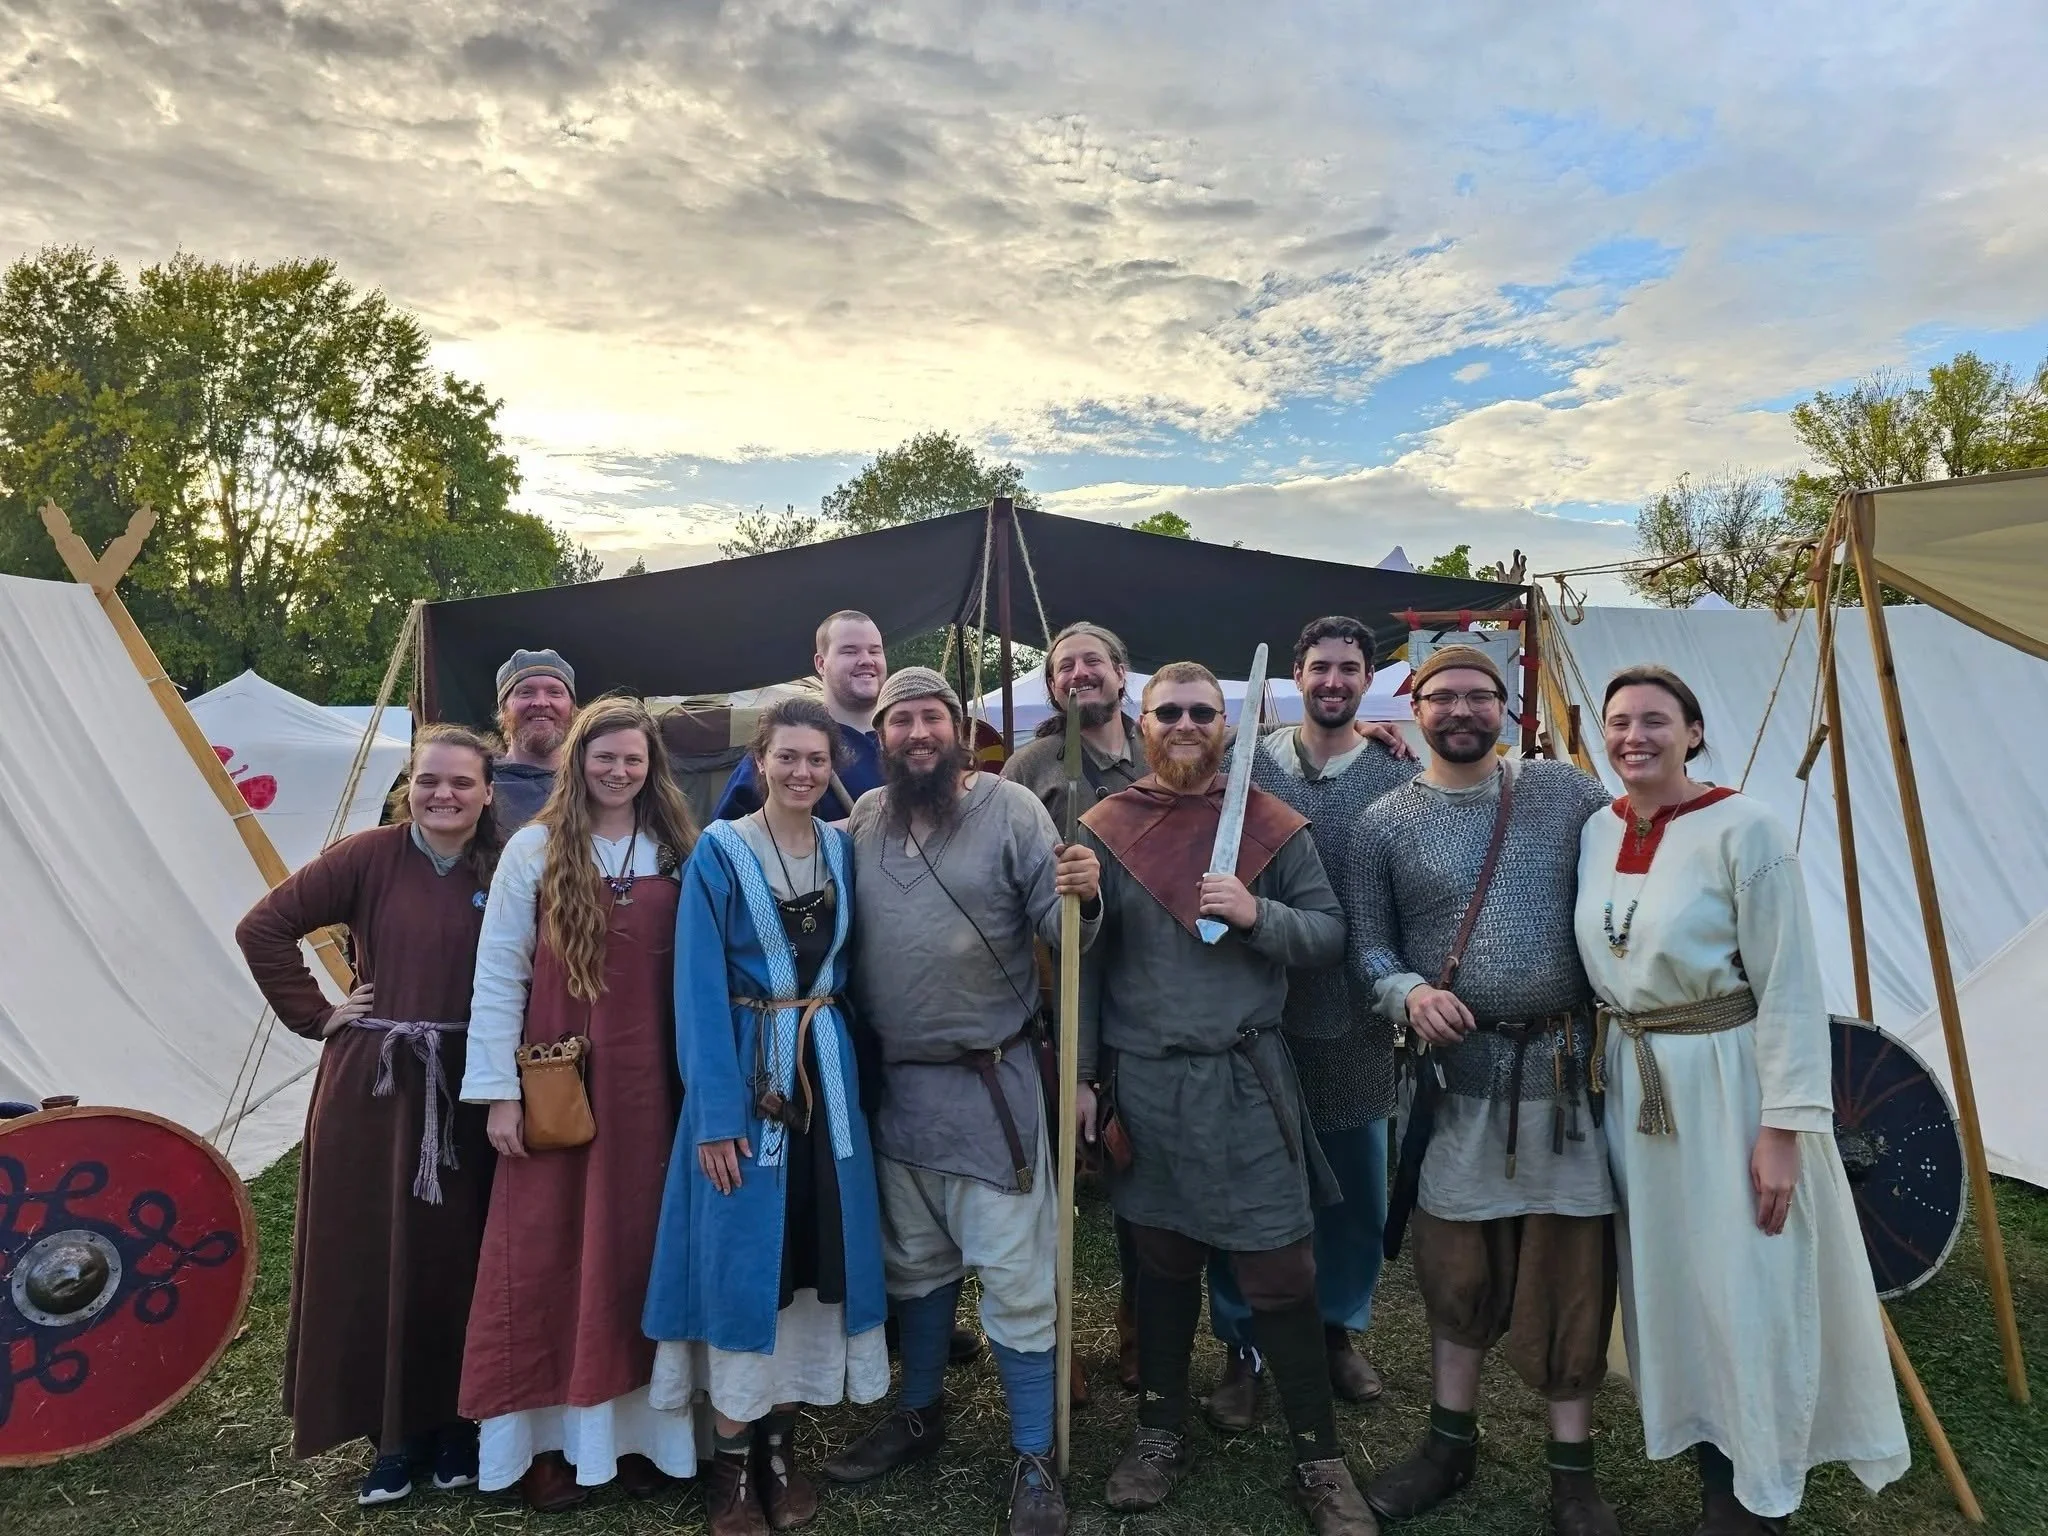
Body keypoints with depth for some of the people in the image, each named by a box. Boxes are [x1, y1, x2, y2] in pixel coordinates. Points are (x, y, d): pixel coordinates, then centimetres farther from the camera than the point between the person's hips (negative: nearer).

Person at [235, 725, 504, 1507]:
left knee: (456, 1257, 9)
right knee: (371, 1256, 8)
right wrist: (315, 1015, -3)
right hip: (371, 1084, 0)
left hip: (463, 1088, 1)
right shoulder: (369, 856, -5)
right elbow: (262, 928, -2)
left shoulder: (503, 873, -1)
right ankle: (394, 1432, 25)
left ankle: (454, 1423, 27)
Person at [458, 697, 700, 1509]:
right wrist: (499, 1090, -6)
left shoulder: (677, 853, 4)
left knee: (639, 1249, 10)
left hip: (648, 1085, 2)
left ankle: (638, 1426, 24)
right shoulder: (535, 848, -3)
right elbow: (497, 975, -3)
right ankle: (549, 1436, 21)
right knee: (548, 1254, 6)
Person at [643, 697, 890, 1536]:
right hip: (744, 1073, -4)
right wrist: (716, 1113, -16)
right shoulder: (719, 852, -7)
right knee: (742, 1257, 3)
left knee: (812, 1252, 10)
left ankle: (781, 1443, 26)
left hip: (826, 1071, 4)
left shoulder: (843, 850, 6)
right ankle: (732, 1458, 19)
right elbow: (699, 990, -11)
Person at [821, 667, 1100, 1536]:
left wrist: (1082, 897, -32)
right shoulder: (862, 820, 3)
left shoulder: (1011, 809, -9)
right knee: (914, 1262, 22)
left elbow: (1056, 928, -12)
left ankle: (1034, 1460, 21)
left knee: (1014, 1275, 3)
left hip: (989, 1080, -4)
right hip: (893, 1080, 5)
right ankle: (919, 1414, 43)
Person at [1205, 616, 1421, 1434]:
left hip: (1356, 1019, 1)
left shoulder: (1400, 777, 1)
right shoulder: (1251, 766, 0)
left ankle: (1339, 1328, 36)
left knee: (1356, 1188, 14)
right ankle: (1242, 1347, 23)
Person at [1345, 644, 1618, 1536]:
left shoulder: (1568, 794, 2)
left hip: (1567, 1060, 0)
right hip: (1456, 1066, 0)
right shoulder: (1385, 823, 1)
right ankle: (1451, 1440, 32)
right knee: (1456, 1265, 13)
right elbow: (1368, 947, 2)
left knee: (1569, 1267, 7)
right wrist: (1409, 994, -18)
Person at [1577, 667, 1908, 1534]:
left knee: (1745, 1289, 5)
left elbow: (1789, 989, -14)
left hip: (1728, 1078, -6)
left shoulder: (1743, 831, -15)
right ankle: (1712, 1463, 38)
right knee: (1669, 1281, 17)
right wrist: (1606, 1071, 12)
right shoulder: (1597, 833, 3)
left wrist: (1783, 1126, -16)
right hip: (1632, 1079, 6)